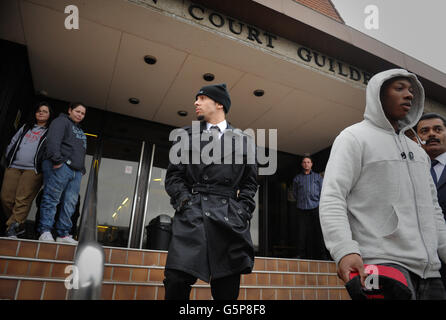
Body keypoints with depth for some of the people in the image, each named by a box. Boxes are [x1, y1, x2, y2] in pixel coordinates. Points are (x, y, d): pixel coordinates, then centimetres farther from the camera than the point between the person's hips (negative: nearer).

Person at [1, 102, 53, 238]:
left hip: (33, 169, -5)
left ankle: (11, 229, -13)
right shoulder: (26, 127, 24)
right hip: (13, 167, 5)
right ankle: (18, 227, 7)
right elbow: (12, 142, 26)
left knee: (22, 200, -14)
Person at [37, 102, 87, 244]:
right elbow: (53, 139, -10)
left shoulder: (80, 132, 32)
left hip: (76, 171, 8)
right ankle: (45, 231, -5)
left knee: (70, 203, 1)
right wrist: (57, 159, -21)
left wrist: (82, 169, 19)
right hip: (61, 166, -7)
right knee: (51, 198, -7)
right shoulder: (61, 121, 7)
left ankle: (63, 234, 3)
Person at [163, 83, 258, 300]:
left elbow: (250, 182, 15)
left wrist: (242, 211, 1)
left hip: (229, 219, 1)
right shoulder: (186, 135, 16)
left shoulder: (243, 140, 16)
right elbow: (173, 176, 11)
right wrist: (184, 201, -5)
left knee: (227, 291, 4)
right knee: (176, 282, -11)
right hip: (191, 216, 0)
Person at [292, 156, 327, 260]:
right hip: (302, 209, 1)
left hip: (316, 208, 0)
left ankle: (322, 255, 5)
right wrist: (301, 202, 8)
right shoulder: (297, 178, 16)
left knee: (319, 232, -2)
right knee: (302, 233, -2)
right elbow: (295, 193, 18)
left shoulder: (317, 177, 15)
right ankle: (301, 254, 4)